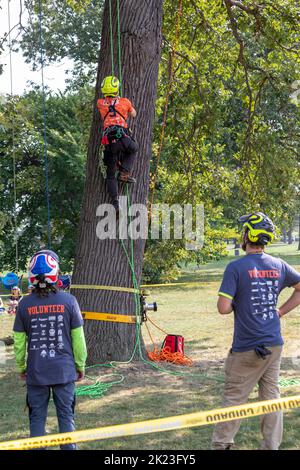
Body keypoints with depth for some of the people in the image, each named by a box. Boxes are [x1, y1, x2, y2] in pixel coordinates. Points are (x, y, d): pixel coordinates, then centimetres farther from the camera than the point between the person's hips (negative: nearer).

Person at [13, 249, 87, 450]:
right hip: (64, 371, 0)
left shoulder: (25, 304, -5)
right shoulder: (68, 301, -9)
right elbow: (78, 337, -3)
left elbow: (19, 341, 1)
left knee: (37, 417, 11)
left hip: (36, 372, 1)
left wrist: (21, 367, 16)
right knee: (66, 415, 11)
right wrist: (81, 365, 9)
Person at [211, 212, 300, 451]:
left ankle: (221, 445, 12)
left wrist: (236, 303, 4)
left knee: (234, 398, 5)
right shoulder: (279, 266, 4)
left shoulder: (237, 267, -13)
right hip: (274, 345, 5)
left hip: (247, 348, -5)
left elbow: (223, 308, -17)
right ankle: (271, 446, 15)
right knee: (272, 397, 11)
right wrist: (281, 311, 12)